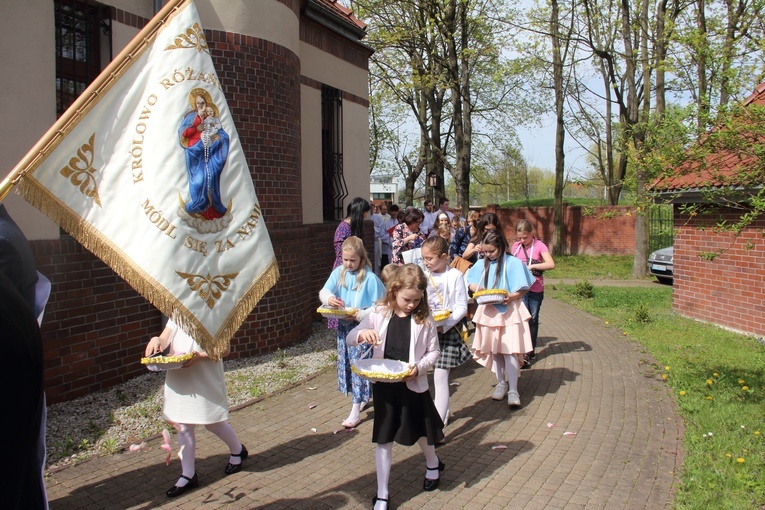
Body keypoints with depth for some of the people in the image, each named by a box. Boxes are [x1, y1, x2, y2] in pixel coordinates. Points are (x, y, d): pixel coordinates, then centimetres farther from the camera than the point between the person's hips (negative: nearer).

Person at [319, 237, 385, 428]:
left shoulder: (370, 278, -13)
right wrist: (329, 298, -25)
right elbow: (323, 291, -2)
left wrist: (361, 314, -26)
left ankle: (355, 411, 0)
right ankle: (363, 398, 33)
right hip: (343, 326, 6)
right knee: (346, 363, 14)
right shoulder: (338, 273, 3)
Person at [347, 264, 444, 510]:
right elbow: (350, 338, -2)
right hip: (384, 385, 1)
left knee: (421, 431, 20)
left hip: (413, 385, -1)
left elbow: (433, 352, -2)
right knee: (383, 440, 6)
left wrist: (418, 368, -20)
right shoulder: (379, 314, -5)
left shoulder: (424, 319, -8)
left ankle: (432, 464, 52)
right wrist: (362, 334, -24)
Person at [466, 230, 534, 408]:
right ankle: (501, 383, 26)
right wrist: (479, 291, -10)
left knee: (510, 350, -10)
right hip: (489, 312, 5)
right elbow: (470, 283, 10)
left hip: (509, 311, -4)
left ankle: (513, 390, -6)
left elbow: (523, 288, -6)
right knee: (494, 349, 11)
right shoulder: (481, 263, 4)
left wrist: (511, 296, -24)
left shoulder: (513, 263, -8)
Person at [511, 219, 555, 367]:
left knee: (533, 319, 11)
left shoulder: (539, 246, -10)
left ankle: (531, 349, 25)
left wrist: (531, 266, -25)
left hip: (536, 289, -1)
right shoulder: (516, 246, 1)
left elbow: (551, 264, -22)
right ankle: (524, 354, -5)